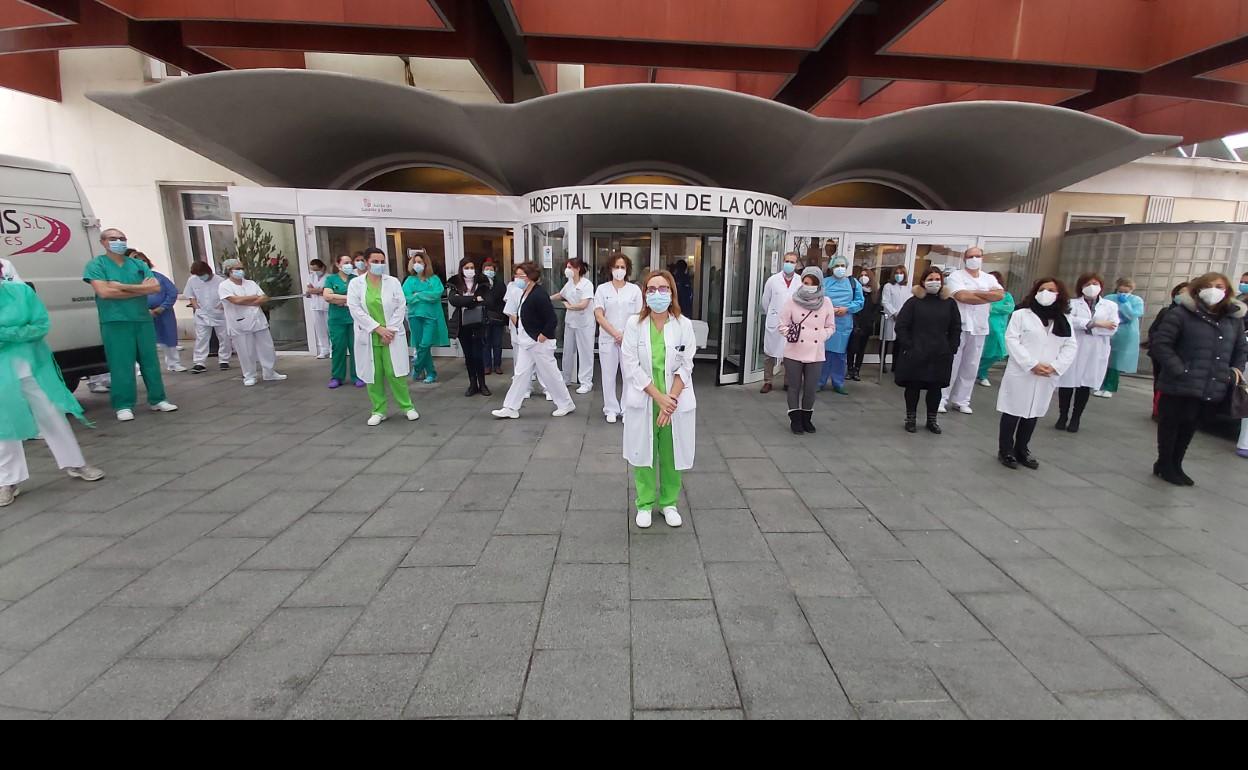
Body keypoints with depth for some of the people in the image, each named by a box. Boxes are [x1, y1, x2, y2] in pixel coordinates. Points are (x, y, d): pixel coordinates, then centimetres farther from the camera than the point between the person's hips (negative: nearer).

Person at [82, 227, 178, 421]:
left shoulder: (138, 265, 13)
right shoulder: (96, 265, 1)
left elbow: (156, 287, 0)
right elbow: (104, 292, -12)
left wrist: (123, 286, -10)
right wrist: (141, 288, -7)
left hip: (143, 320, 4)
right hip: (115, 322, -4)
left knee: (150, 361, 7)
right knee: (121, 365, -2)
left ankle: (157, 400, 16)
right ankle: (123, 406, 4)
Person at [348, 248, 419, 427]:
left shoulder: (393, 282, 2)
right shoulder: (355, 284, 2)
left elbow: (401, 307, -1)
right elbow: (355, 310, -6)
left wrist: (390, 329, -10)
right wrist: (378, 328, -13)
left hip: (391, 335, -1)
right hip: (369, 337, 1)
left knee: (395, 373, -1)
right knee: (373, 375, 5)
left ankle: (407, 406, 12)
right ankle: (378, 411, 17)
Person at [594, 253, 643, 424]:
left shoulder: (635, 289, 3)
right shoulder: (602, 289, 2)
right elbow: (599, 316, -5)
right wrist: (616, 334, -14)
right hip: (608, 339, 0)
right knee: (609, 375, 6)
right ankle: (611, 409, 19)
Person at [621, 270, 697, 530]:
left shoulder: (684, 325, -3)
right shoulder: (634, 324, -6)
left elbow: (685, 367, -4)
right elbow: (632, 367, -10)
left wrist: (670, 399, -15)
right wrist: (659, 397, -16)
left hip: (676, 402, 1)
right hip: (643, 401, 0)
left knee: (671, 454, 10)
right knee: (644, 453, 9)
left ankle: (669, 503, 30)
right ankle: (645, 504, 27)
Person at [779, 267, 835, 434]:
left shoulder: (826, 302, 2)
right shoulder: (793, 300, -3)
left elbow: (831, 327, 10)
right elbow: (783, 324, 1)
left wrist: (821, 336, -7)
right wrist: (789, 333, -18)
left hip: (816, 353, 1)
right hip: (794, 352, -1)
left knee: (811, 388, 6)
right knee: (794, 387, 7)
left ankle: (806, 418, 25)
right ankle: (795, 419, 21)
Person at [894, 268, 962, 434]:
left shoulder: (949, 303, 7)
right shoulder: (914, 301, -1)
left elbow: (956, 329, 10)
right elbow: (901, 326, -4)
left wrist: (951, 350, 2)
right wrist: (908, 347, -10)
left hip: (940, 356, 3)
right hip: (915, 354, -2)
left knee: (936, 388, 9)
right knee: (913, 387, 5)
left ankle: (932, 420, 23)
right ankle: (911, 419, 19)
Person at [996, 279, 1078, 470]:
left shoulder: (1064, 320, 12)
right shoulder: (1022, 314, -1)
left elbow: (1071, 346, 7)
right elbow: (1012, 340, -9)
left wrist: (1055, 367, -10)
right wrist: (1032, 365, -16)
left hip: (1047, 378, 4)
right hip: (1021, 374, -4)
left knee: (1033, 414, 10)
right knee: (1013, 412, 1)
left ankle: (1022, 450, 22)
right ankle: (1005, 451, 11)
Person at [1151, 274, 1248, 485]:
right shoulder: (1180, 314, -9)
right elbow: (1160, 344, -14)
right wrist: (1179, 370, -19)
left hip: (1214, 390, 6)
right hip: (1180, 387, -6)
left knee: (1189, 427, 17)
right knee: (1171, 425, 6)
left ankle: (1175, 465, 30)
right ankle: (1164, 465, 20)